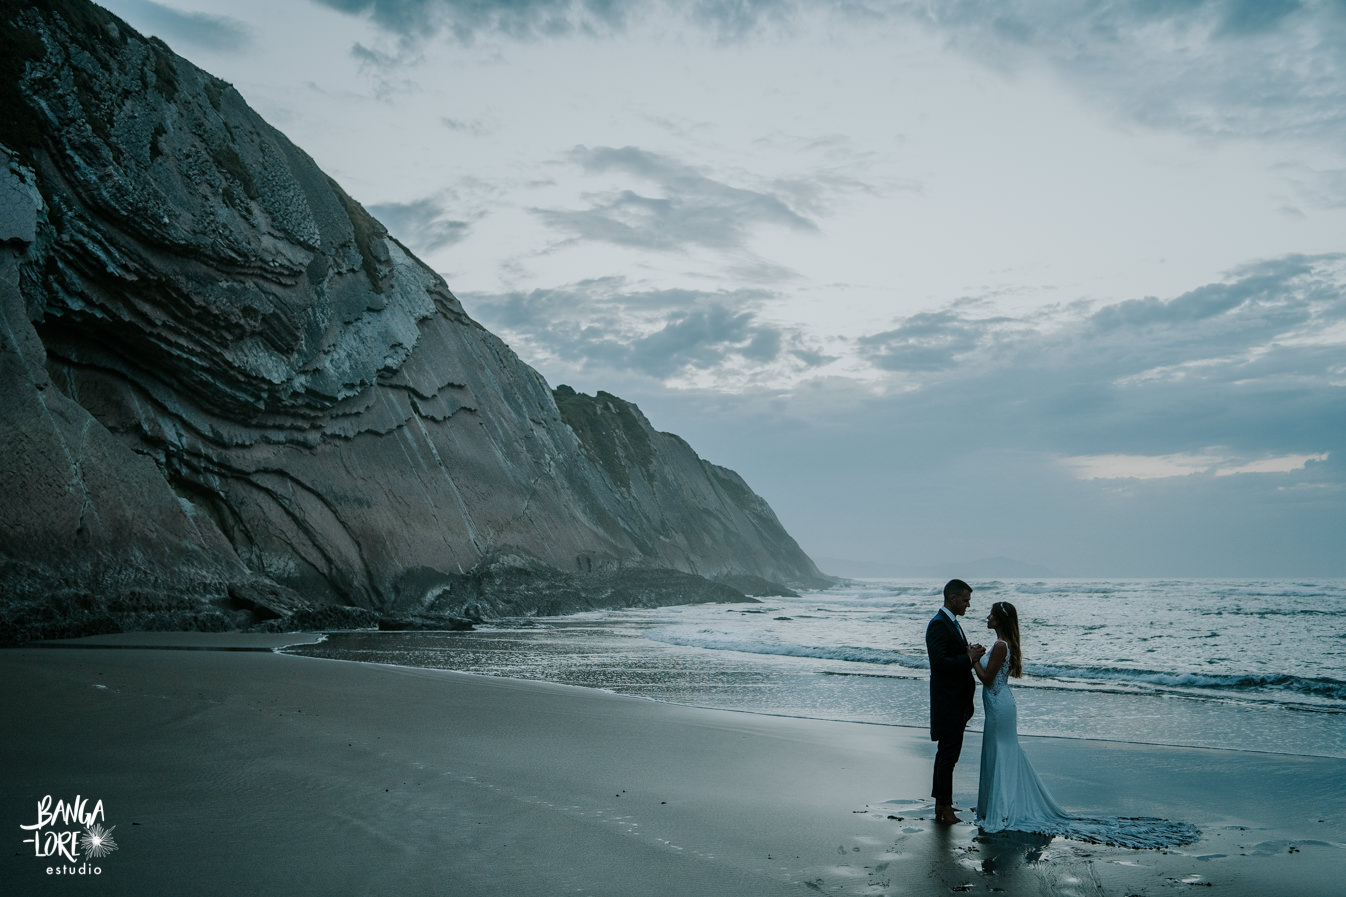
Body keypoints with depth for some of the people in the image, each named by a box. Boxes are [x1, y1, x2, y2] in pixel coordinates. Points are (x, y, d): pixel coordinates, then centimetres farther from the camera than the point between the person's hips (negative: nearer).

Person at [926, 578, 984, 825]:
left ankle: (941, 803, 27)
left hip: (956, 702, 11)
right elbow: (940, 662, -26)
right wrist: (969, 658, -20)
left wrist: (970, 654, 6)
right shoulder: (939, 625, -18)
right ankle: (944, 807, 3)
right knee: (949, 754, -4)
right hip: (948, 703, -11)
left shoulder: (951, 623, 15)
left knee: (946, 752, 17)